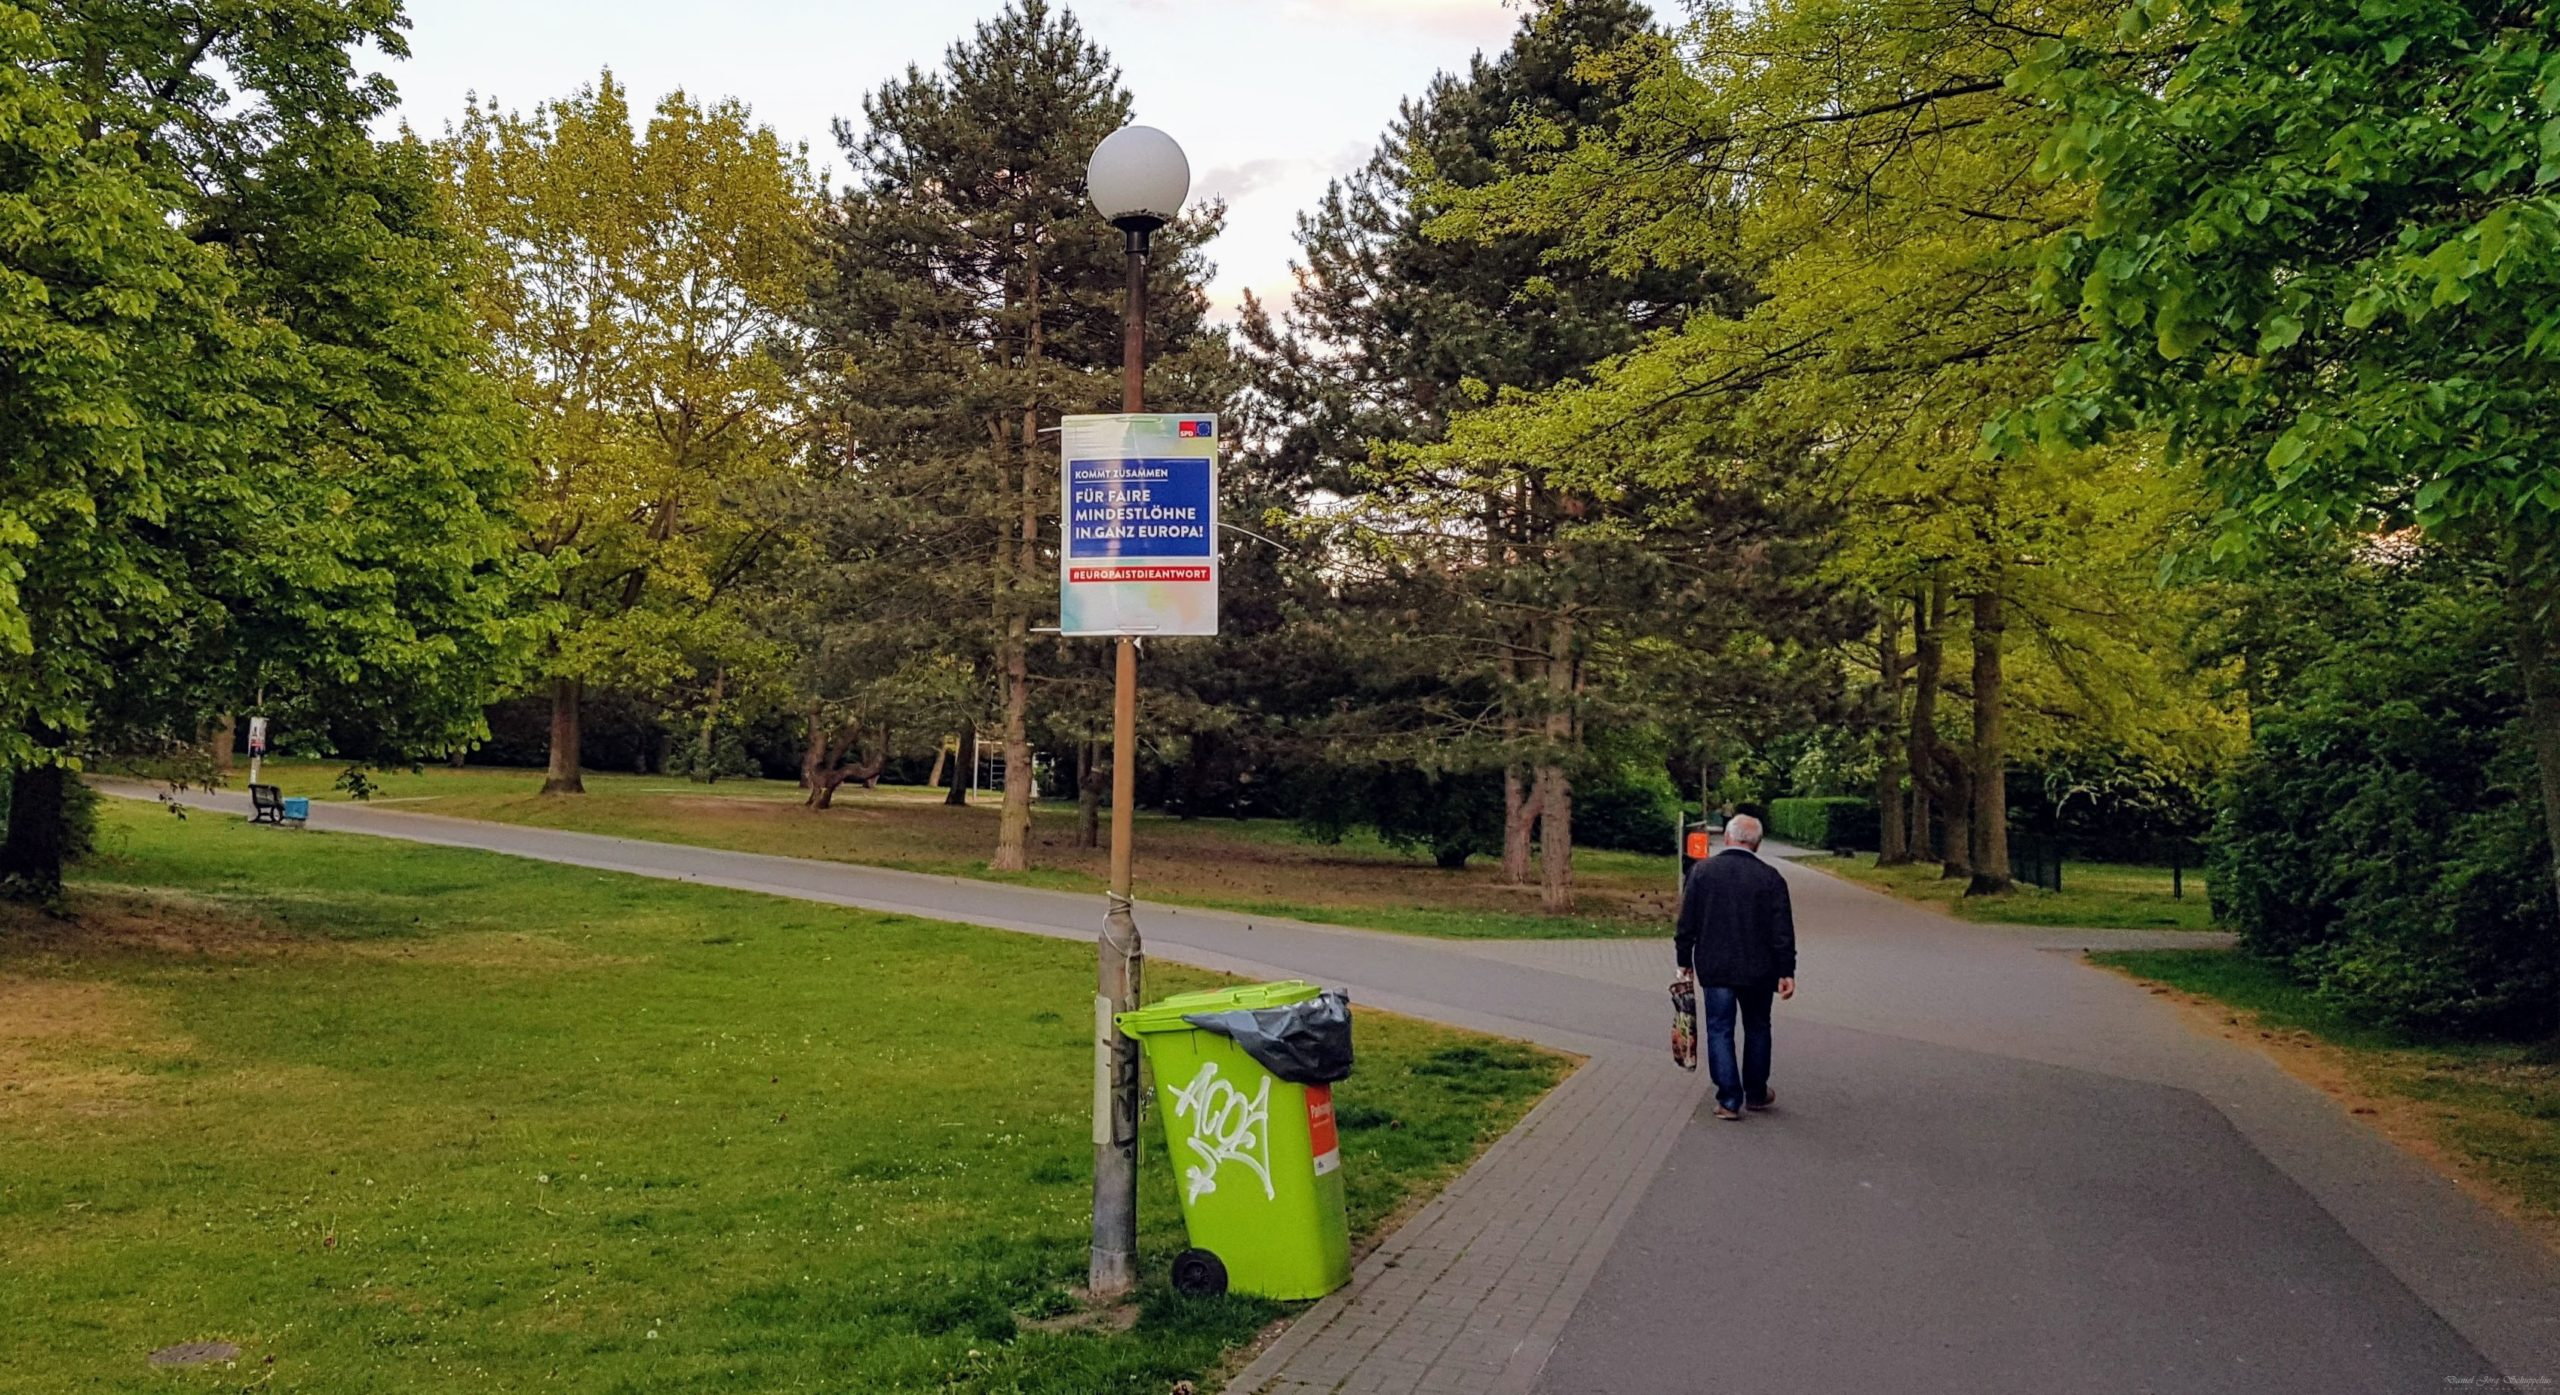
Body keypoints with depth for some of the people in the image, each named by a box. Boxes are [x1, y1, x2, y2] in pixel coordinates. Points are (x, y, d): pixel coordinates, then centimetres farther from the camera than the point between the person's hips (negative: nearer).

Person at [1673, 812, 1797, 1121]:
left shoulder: (1701, 872, -4)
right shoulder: (1770, 878, -5)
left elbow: (1686, 922, -1)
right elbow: (1782, 930, -6)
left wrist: (1685, 961, 9)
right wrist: (1786, 972, -1)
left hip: (1714, 968, 0)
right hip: (1757, 969, 1)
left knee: (1720, 1031, 5)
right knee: (1757, 1030, 17)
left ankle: (1729, 1101, 1)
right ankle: (1756, 1094, 28)